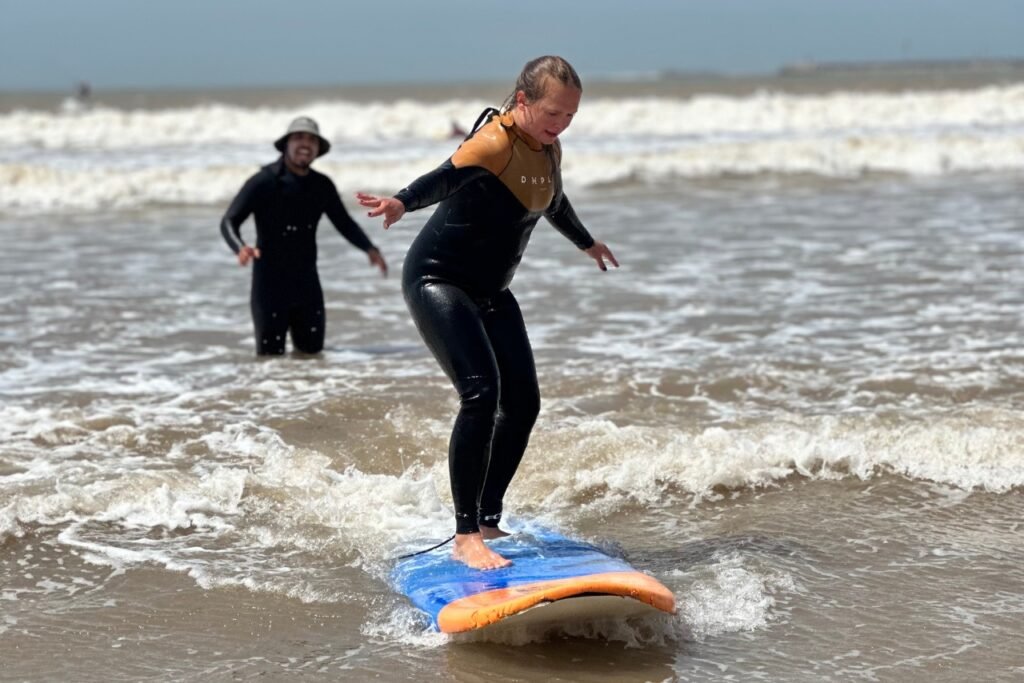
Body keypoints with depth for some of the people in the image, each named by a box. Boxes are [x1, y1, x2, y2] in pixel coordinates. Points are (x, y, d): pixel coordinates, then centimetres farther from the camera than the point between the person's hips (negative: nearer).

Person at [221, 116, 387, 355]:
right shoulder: (264, 182, -10)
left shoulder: (322, 186, 6)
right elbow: (229, 221, -13)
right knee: (270, 355, -5)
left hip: (306, 283, 5)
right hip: (270, 283, -5)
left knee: (312, 352, 7)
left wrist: (370, 249, -4)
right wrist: (241, 248, -35)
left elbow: (344, 223, 15)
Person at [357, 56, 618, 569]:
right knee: (481, 392, -22)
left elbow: (555, 204, 28)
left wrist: (587, 244, 46)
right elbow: (449, 175, -40)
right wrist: (402, 202, -61)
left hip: (490, 292, 9)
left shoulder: (548, 150, 6)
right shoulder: (495, 142, -20)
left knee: (523, 403, 4)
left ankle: (488, 522, 19)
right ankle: (465, 537, -20)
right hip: (438, 279, -9)